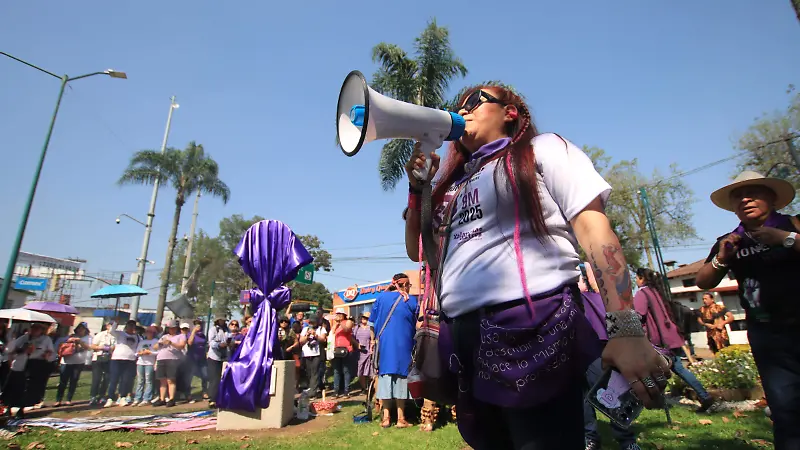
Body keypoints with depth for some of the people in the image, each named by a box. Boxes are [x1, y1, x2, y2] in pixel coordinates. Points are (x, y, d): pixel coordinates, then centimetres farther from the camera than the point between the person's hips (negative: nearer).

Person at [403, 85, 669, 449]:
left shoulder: (542, 149, 7)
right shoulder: (455, 183, 21)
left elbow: (593, 226, -6)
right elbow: (417, 252, 23)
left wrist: (625, 329, -17)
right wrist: (418, 186, 12)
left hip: (533, 326, -6)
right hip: (462, 335, 6)